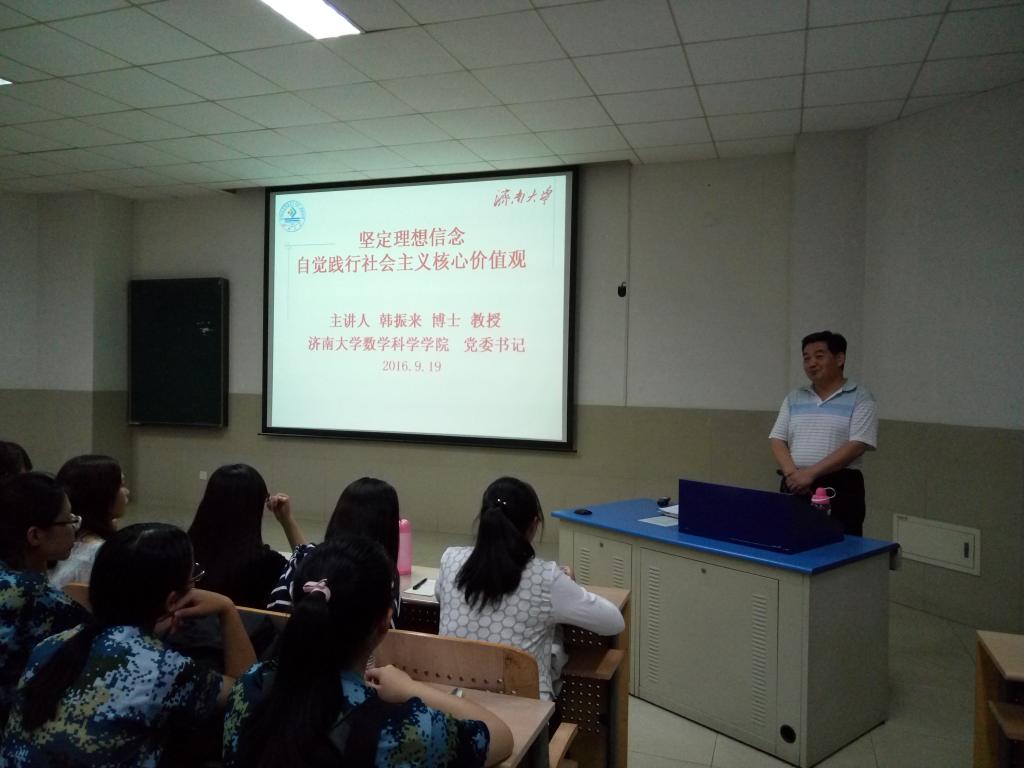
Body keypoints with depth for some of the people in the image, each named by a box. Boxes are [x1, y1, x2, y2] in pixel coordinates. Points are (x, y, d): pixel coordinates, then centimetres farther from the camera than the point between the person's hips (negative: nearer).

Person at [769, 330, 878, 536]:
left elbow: (856, 446, -11)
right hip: (795, 488, 4)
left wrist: (811, 473, -18)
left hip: (839, 489, -4)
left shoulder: (860, 398, 0)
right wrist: (792, 474, -11)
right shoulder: (794, 398, 14)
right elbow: (778, 441, 8)